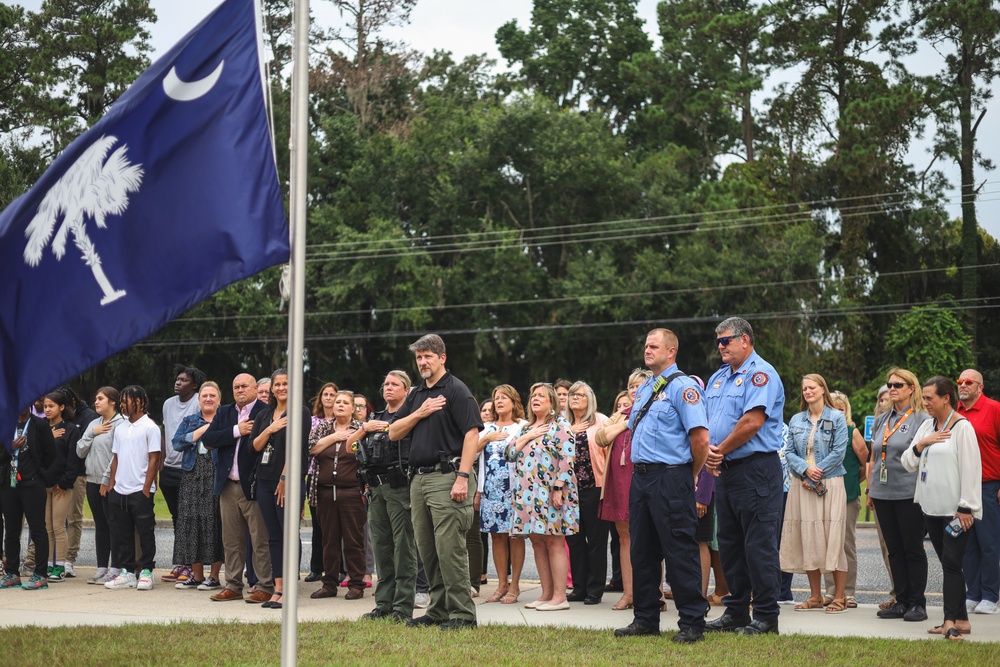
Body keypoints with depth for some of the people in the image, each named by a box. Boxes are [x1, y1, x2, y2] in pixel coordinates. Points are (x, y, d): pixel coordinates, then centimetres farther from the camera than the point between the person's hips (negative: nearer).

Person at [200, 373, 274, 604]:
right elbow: (208, 439, 0)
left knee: (260, 540, -2)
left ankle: (264, 587, 4)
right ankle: (233, 586, 19)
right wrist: (236, 431, -10)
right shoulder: (224, 413, 13)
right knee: (231, 541, 12)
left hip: (253, 486, -6)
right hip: (228, 487, 6)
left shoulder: (265, 413, -5)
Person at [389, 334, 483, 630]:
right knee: (427, 549, 10)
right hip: (419, 479, 8)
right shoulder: (416, 395, 19)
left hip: (446, 476, -8)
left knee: (449, 547, -10)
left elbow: (471, 433, -13)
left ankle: (462, 613, -6)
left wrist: (463, 478, -20)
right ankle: (438, 610, 17)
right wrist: (419, 413, -2)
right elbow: (393, 433, 14)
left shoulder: (456, 390, -4)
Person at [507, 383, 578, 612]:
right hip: (528, 494, 8)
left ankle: (559, 597, -7)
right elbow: (511, 454, 13)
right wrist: (527, 437, -2)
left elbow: (567, 458, -12)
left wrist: (558, 489, -19)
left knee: (554, 542, -7)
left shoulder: (560, 424, -3)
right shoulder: (527, 428, 21)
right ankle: (546, 594, 11)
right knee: (537, 542, 7)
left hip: (550, 493, -8)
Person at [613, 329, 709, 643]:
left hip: (670, 478, -9)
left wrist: (692, 475, -5)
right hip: (641, 476, 9)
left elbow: (701, 438, -16)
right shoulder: (643, 389, 17)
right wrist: (640, 468, 18)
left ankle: (692, 623, 1)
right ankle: (645, 619, 21)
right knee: (642, 551, 12)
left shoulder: (683, 387, -10)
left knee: (680, 552, -5)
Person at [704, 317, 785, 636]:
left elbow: (752, 421, -21)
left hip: (756, 469, -9)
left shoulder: (760, 374, -10)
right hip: (726, 471, 9)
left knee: (759, 544, -6)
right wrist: (708, 449, -5)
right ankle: (736, 612, 21)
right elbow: (704, 419, 15)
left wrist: (721, 450, -11)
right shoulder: (719, 377, 17)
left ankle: (766, 617, -1)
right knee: (729, 543, 12)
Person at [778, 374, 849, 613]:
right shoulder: (796, 421, 13)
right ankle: (815, 596, 11)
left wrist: (816, 473, -12)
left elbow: (839, 452, -6)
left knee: (832, 538, -6)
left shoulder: (837, 418, 1)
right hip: (801, 486, 4)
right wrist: (805, 469, -10)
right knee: (807, 539, 4)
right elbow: (789, 452, 8)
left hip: (830, 485, -4)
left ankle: (839, 597, 0)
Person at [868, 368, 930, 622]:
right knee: (894, 550, 9)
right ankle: (901, 601, 15)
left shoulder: (921, 419, -3)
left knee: (913, 549, 0)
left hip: (909, 494, -6)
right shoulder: (881, 420, 14)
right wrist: (870, 490, 15)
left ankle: (917, 603, 6)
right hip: (883, 493, 6)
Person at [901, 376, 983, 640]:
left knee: (951, 563, -10)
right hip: (931, 508, 7)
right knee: (948, 564, 10)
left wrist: (966, 507, -15)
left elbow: (971, 469, -13)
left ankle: (951, 621, -11)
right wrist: (921, 444, -7)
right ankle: (960, 619, 15)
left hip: (955, 510, -7)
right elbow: (908, 463, 12)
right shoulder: (927, 426, 12)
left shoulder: (962, 427, -9)